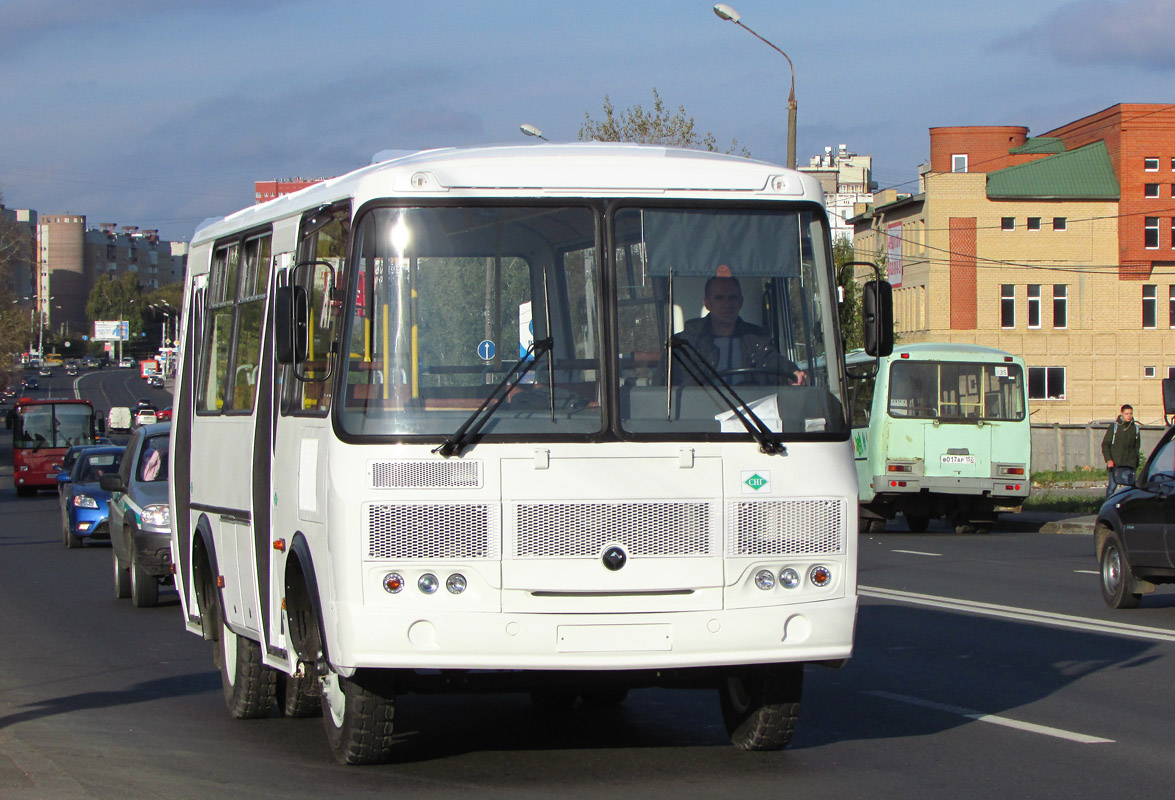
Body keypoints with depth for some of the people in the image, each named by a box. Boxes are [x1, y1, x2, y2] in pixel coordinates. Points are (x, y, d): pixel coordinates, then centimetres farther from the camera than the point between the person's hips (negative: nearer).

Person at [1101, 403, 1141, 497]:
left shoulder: (1135, 428, 10)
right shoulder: (1114, 426, 1)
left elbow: (1137, 447, 19)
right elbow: (1105, 444, 1)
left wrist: (1136, 462, 12)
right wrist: (1108, 460, -10)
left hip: (1129, 464, 2)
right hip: (1115, 463, -2)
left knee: (1129, 485, -7)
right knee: (1113, 485, -3)